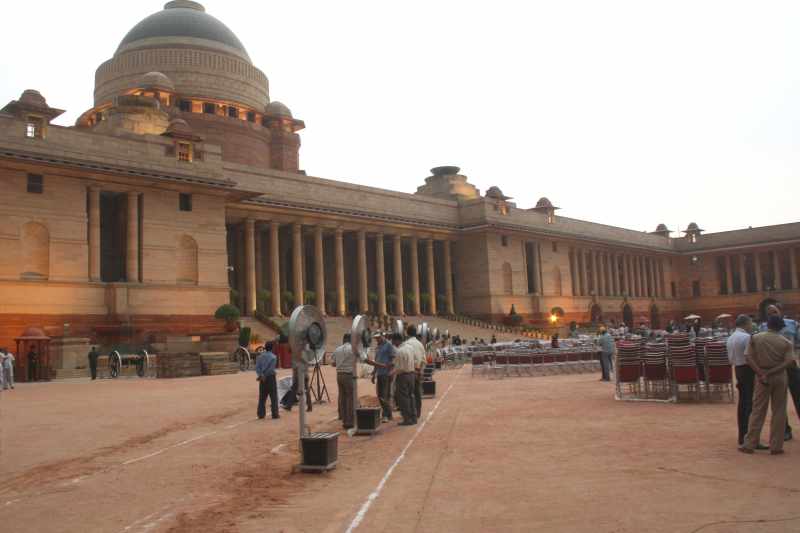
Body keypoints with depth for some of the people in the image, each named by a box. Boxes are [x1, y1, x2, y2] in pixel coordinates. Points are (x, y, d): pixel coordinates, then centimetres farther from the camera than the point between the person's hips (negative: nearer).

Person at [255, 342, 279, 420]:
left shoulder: (260, 356, 8)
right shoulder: (273, 357, -7)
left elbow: (257, 367, -2)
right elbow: (271, 369, -15)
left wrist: (260, 375, -13)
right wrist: (262, 376, -12)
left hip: (262, 378, 5)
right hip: (271, 377, -4)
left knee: (262, 397, 9)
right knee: (273, 396, 2)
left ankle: (261, 414, 10)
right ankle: (275, 414, 1)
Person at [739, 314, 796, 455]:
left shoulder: (755, 338, 0)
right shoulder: (786, 342, 0)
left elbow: (748, 357, -8)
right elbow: (789, 361, -12)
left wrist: (761, 373, -11)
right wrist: (771, 372, -14)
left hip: (762, 377, 1)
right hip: (779, 377, 0)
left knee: (758, 411, 6)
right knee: (779, 412, 7)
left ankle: (749, 444, 6)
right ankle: (776, 446, 8)